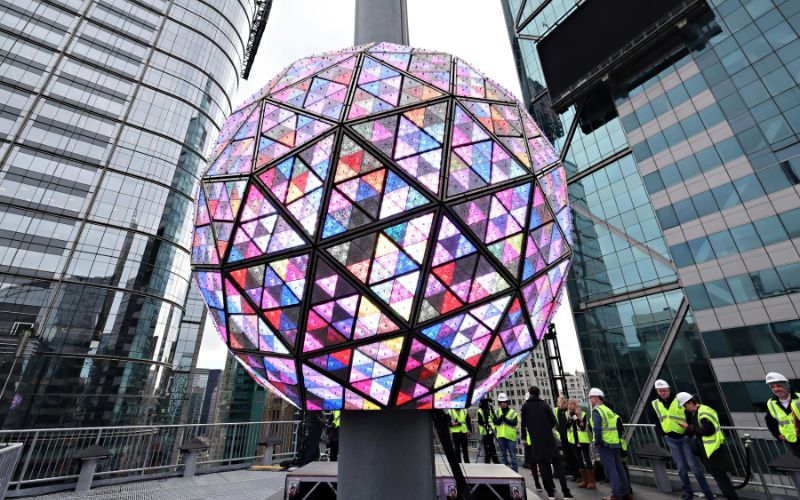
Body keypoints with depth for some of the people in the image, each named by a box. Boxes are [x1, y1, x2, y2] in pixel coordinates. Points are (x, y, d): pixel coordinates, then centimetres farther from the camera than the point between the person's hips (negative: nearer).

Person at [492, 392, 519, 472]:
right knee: (503, 455, 13)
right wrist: (501, 417, -24)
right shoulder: (497, 412, 6)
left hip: (511, 436, -3)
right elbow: (495, 422, -7)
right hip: (501, 436, 3)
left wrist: (504, 419, -21)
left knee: (513, 455, 2)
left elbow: (514, 422, -15)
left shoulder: (513, 412, -2)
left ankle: (514, 470, 12)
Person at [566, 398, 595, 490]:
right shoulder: (568, 415, 6)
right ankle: (584, 480, 22)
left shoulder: (583, 414, -8)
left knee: (587, 460, -3)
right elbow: (567, 427, -4)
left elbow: (583, 428, -15)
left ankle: (592, 481, 6)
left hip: (583, 440, -5)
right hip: (573, 441, 5)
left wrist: (577, 419, -25)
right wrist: (570, 419, -18)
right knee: (579, 460, 12)